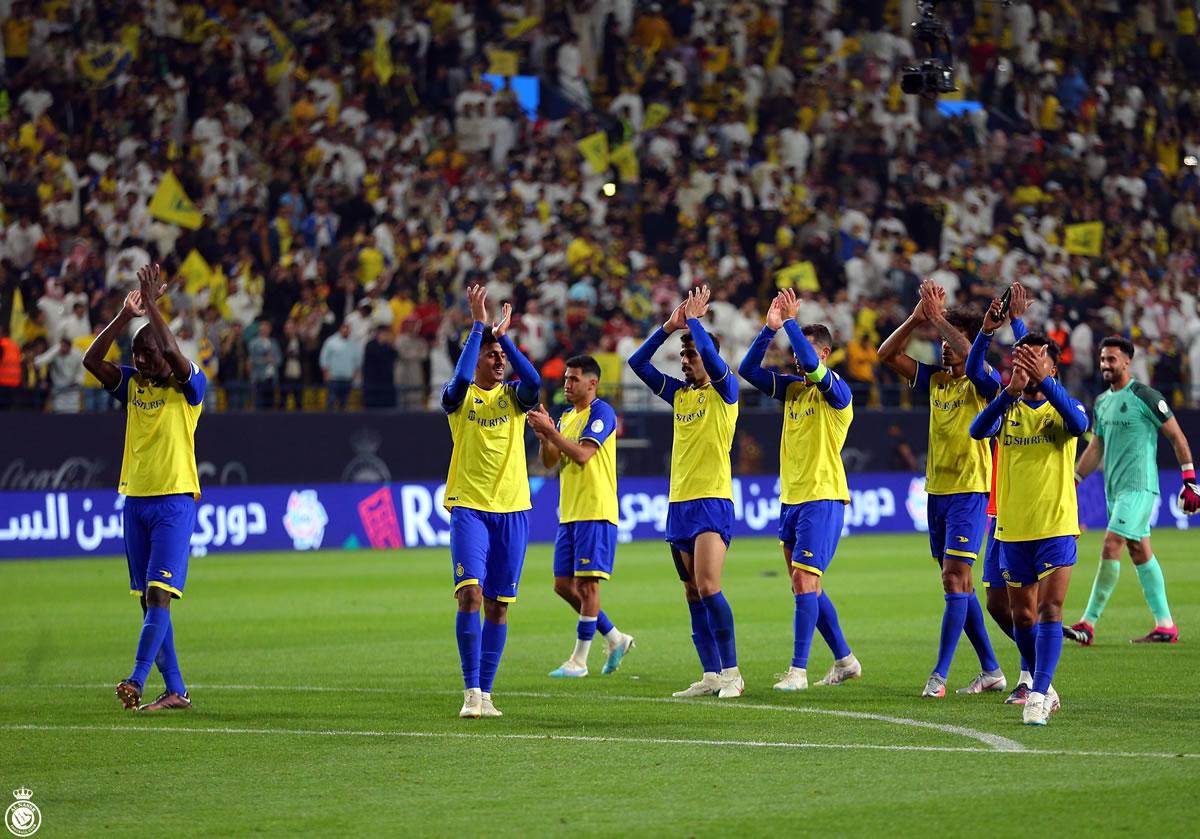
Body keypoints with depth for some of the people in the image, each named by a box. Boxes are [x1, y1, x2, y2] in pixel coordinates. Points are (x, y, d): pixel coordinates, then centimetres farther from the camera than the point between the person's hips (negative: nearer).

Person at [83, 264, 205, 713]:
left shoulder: (189, 386, -5)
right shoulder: (133, 384, 10)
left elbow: (173, 355, -26)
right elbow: (92, 360, -3)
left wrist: (151, 306, -19)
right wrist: (126, 314, -11)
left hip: (175, 501, -6)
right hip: (136, 500, 6)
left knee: (158, 594, -16)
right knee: (147, 600, 6)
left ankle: (137, 680, -23)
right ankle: (175, 690, 10)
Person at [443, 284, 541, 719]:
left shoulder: (513, 395, 7)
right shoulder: (459, 397, 1)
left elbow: (534, 381, -15)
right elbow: (461, 378, -23)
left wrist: (504, 335, -14)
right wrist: (479, 325, -19)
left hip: (512, 509, 3)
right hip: (469, 507, -3)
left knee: (498, 605, 4)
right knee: (470, 593, -17)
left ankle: (485, 691, 11)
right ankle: (471, 691, -15)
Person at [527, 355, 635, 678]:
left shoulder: (601, 413, -9)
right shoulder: (566, 417, 17)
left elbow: (582, 455, -19)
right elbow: (549, 461, 11)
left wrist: (551, 431, -20)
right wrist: (543, 435, -6)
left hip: (595, 512, -9)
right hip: (570, 514, 9)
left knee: (586, 583, -7)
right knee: (564, 585, 8)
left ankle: (580, 660, -3)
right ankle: (615, 639, 19)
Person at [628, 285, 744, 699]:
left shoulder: (724, 391, -2)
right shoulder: (680, 394, 15)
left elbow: (712, 357, -20)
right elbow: (637, 363, 13)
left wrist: (694, 319, -7)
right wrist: (669, 326, 5)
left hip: (712, 501, -7)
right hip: (679, 502, 7)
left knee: (707, 587, -17)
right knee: (693, 594, 5)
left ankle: (731, 671, -13)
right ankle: (711, 676, 7)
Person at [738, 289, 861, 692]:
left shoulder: (836, 390, -9)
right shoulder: (793, 388, 12)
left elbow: (812, 364, -28)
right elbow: (748, 369, 6)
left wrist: (790, 321, -19)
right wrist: (770, 328, -5)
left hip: (823, 498, -8)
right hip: (791, 498, 8)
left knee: (804, 581, -13)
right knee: (806, 585, 11)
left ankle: (798, 670, -13)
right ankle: (844, 660, 22)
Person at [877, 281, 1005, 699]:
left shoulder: (982, 383, -7)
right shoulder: (935, 380, 11)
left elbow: (971, 355, -30)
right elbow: (887, 355, 7)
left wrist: (938, 316, -23)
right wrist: (916, 319, -6)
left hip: (969, 493, -8)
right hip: (937, 492, 8)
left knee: (955, 579, -13)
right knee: (958, 585, 10)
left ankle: (939, 675, -15)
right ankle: (991, 671, 17)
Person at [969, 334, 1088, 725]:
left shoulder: (1064, 407, -1)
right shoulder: (1006, 409, 4)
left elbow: (1078, 424, -26)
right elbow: (978, 430, -19)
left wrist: (1043, 380, -39)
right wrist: (1011, 389, -36)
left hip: (1057, 527, -3)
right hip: (1013, 529, 3)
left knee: (1050, 609, -13)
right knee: (1022, 616, 10)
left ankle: (1039, 695, -15)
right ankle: (1045, 687, 29)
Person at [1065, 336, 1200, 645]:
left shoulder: (1145, 397, -9)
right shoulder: (1102, 402, 14)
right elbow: (1096, 448, 22)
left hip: (1139, 487, -8)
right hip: (1114, 489, 9)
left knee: (1110, 548, -15)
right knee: (1141, 553, 9)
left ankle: (1088, 624, -16)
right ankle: (1165, 626, 14)